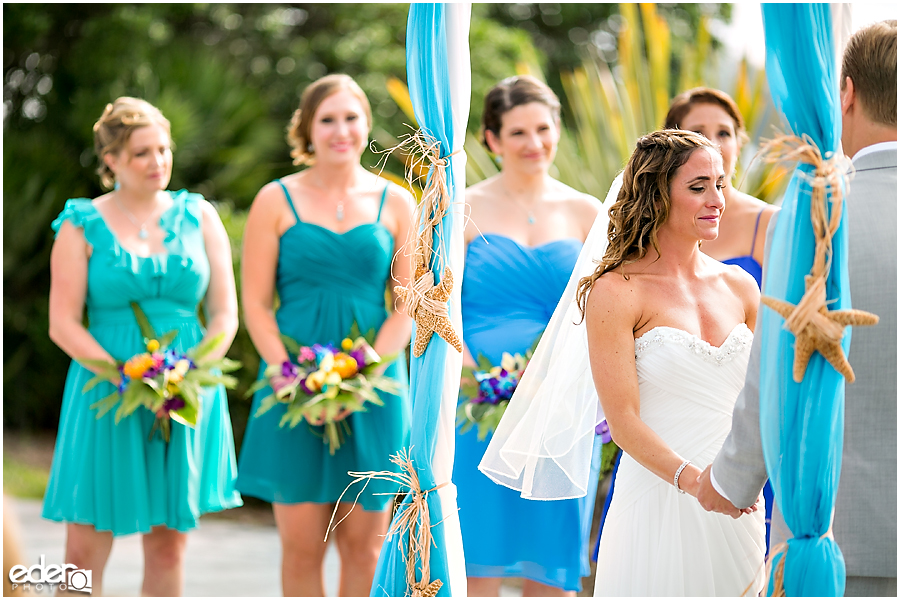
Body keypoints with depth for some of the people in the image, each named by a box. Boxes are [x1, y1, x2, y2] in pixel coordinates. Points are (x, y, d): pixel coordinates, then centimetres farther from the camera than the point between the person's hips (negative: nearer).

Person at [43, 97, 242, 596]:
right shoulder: (83, 226, 0)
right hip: (107, 401, -2)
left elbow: (225, 313, 6)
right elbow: (62, 324, -5)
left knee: (168, 544, 6)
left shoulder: (198, 217, 7)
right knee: (84, 550, -5)